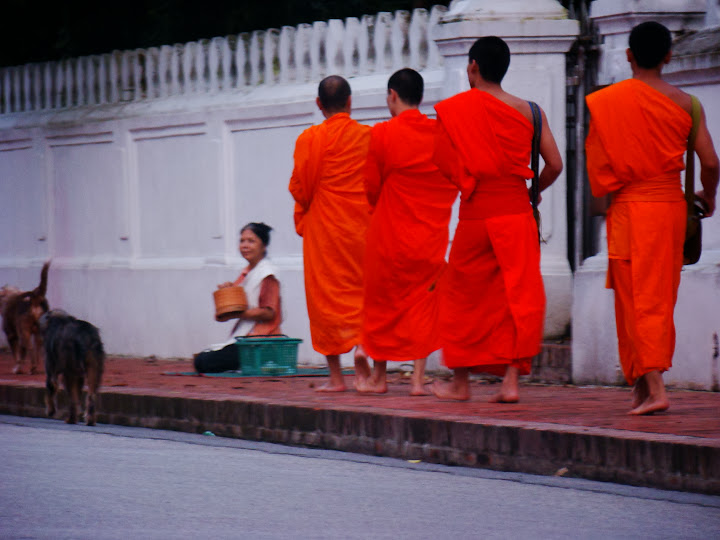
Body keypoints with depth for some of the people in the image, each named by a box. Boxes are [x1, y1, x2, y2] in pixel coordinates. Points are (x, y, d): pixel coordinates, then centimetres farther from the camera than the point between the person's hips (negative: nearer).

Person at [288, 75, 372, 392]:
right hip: (362, 226, 2)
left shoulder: (311, 139, -8)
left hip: (324, 227, -2)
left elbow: (300, 187, -6)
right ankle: (362, 344, -14)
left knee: (326, 294, 4)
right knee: (362, 291, 14)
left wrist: (302, 219, 12)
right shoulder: (369, 136, 0)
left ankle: (336, 376, 1)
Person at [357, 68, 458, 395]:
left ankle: (379, 377, 17)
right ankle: (418, 377, -2)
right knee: (423, 303, 7)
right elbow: (452, 186, 6)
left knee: (382, 302, 11)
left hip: (389, 233, -2)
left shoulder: (382, 134, -10)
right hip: (431, 235, 2)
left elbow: (370, 187, -3)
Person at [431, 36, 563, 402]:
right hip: (517, 214, 2)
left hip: (475, 215, -1)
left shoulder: (453, 109, -4)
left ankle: (461, 382, 19)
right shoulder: (527, 111, 2)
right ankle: (512, 379, -5)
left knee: (463, 297, 12)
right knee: (519, 295, 4)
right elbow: (554, 165, 0)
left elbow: (443, 163, -4)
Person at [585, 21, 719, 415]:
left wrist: (605, 194, 13)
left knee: (636, 298, -2)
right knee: (661, 296, 13)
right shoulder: (684, 103, 1)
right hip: (672, 205, 3)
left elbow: (596, 160, -4)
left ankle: (653, 388, -13)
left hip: (629, 205, -3)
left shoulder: (607, 101, -4)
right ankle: (643, 383, 17)